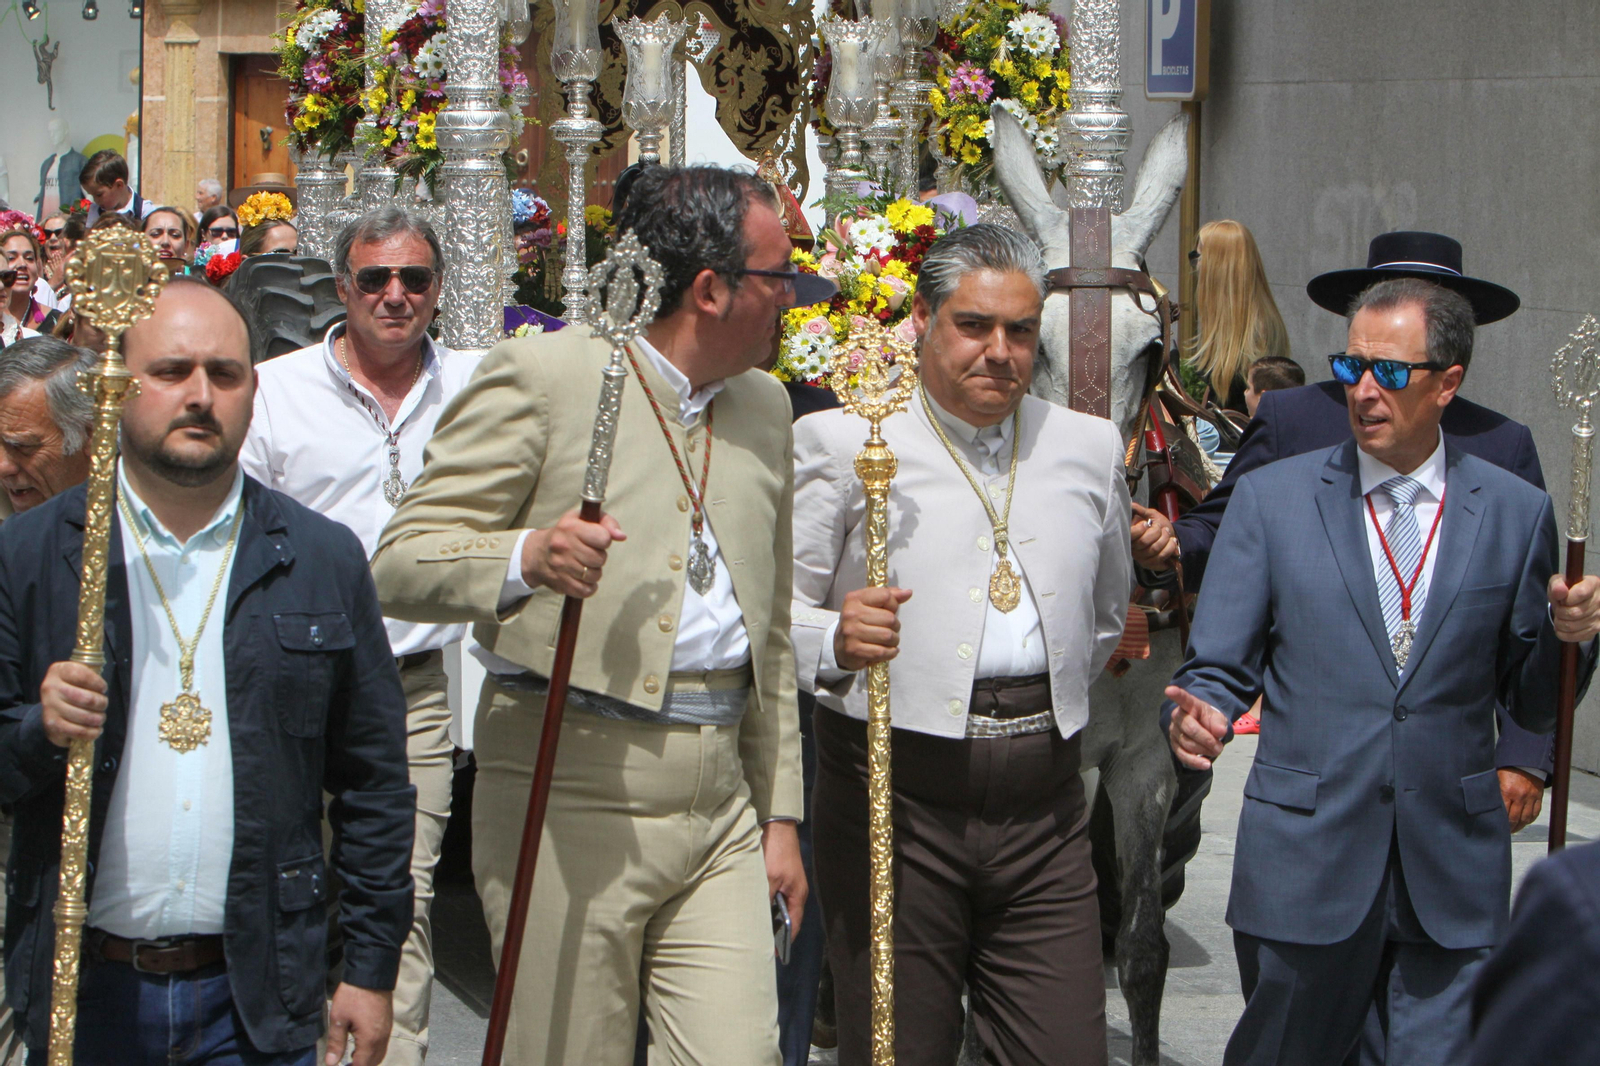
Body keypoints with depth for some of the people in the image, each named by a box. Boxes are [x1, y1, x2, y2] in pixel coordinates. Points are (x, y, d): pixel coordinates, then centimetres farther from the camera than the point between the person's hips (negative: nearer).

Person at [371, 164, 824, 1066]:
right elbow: (401, 566, -9)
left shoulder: (764, 404, 17)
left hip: (720, 802, 5)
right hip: (573, 795, -5)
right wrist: (525, 558, -28)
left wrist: (780, 812, 20)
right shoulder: (542, 375, -5)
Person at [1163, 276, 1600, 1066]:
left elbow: (1534, 706, 9)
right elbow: (1218, 667, 2)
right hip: (1304, 863, 0)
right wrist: (1199, 713, -21)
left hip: (1454, 879, 0)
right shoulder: (1270, 498, 3)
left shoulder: (1517, 513, 5)